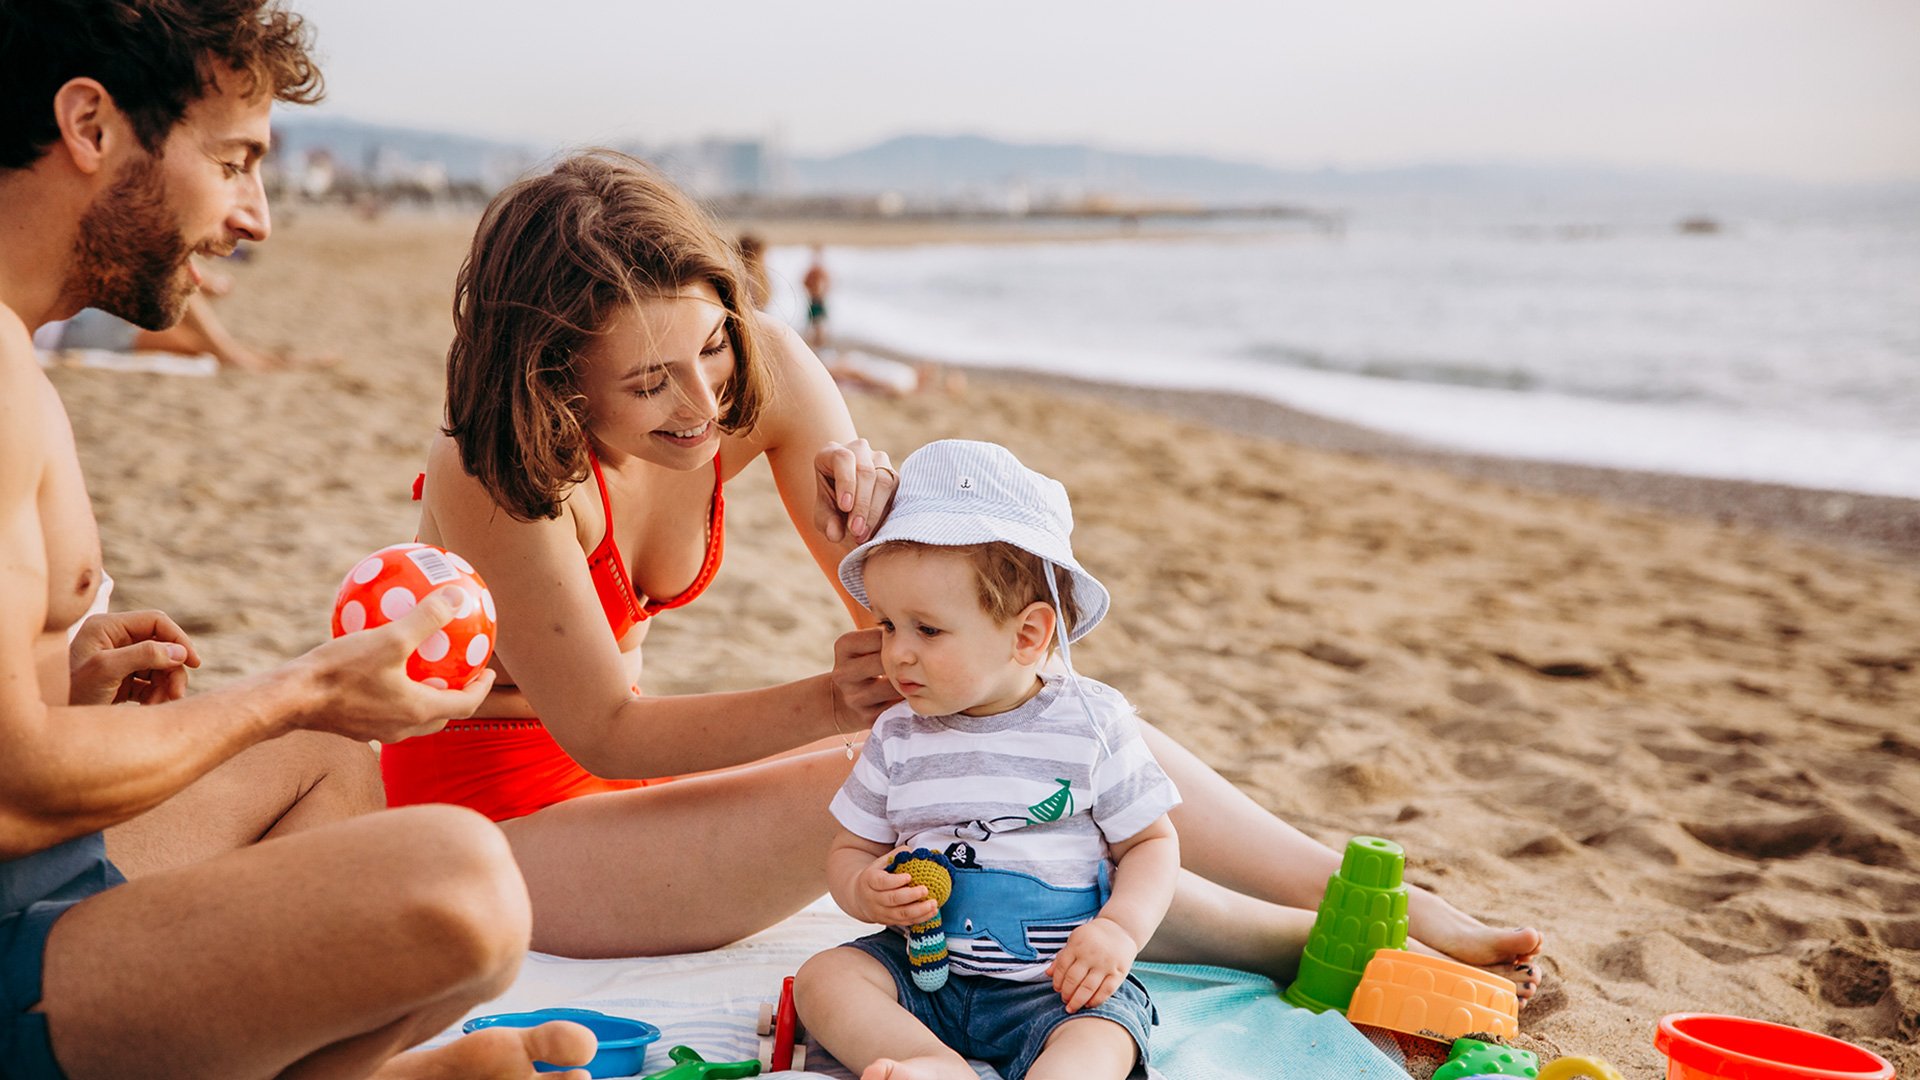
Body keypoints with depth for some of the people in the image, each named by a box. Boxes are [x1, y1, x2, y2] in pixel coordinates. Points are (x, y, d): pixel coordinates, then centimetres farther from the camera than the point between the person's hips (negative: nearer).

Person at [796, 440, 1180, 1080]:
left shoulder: (1092, 724, -6)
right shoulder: (897, 739, 2)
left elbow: (1152, 842, 2)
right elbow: (852, 849, 11)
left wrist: (1120, 929, -16)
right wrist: (864, 891, -13)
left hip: (1056, 985, -4)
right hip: (923, 969, 4)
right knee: (822, 978, -18)